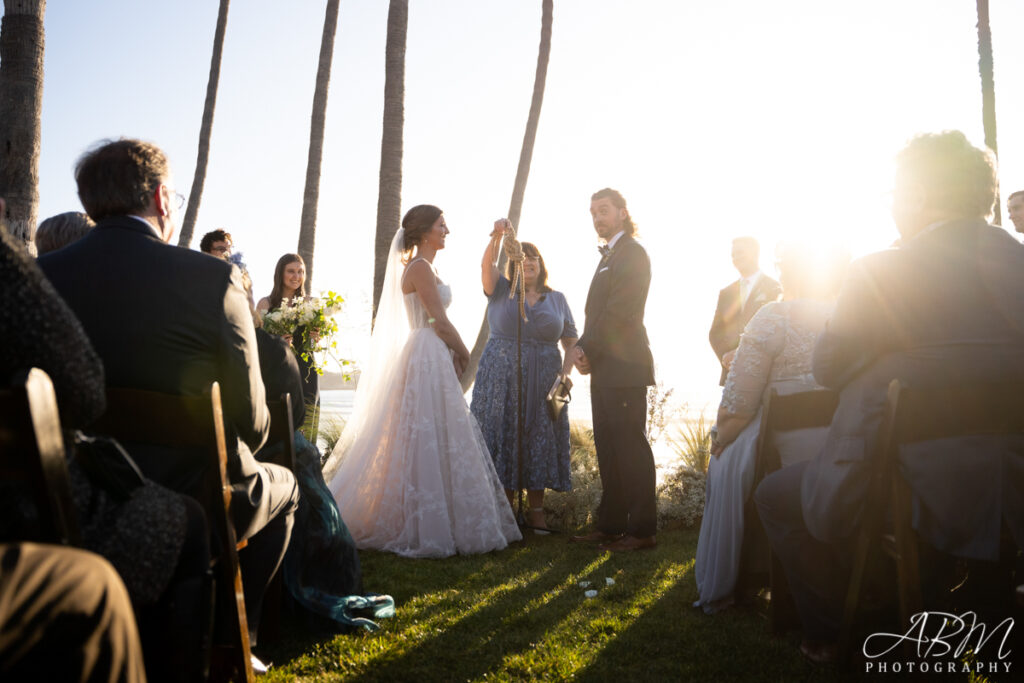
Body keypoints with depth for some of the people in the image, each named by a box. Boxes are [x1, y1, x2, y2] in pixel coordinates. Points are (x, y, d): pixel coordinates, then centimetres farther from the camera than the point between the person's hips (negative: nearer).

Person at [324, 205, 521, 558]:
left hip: (434, 360, 10)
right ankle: (427, 528, 2)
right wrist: (463, 353, -1)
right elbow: (440, 321, -15)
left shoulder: (426, 268, 18)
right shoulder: (419, 267, -12)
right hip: (427, 359, -10)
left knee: (436, 442, 12)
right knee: (429, 441, -6)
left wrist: (453, 353, 8)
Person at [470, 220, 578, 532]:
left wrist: (566, 371, -6)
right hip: (502, 377, -1)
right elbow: (487, 266, -13)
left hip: (543, 381, 2)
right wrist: (497, 237, -29)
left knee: (540, 440, 1)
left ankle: (536, 511, 11)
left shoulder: (557, 299, 12)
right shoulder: (501, 290, 7)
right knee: (502, 436, -2)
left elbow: (571, 340, 10)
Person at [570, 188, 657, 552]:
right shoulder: (608, 255, 22)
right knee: (608, 448, 10)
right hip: (604, 368, 9)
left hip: (623, 366, -9)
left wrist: (588, 349, -10)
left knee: (630, 446, -5)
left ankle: (642, 530, 2)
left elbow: (618, 312, -15)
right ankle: (611, 525, 18)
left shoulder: (632, 253, -7)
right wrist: (584, 349, 5)